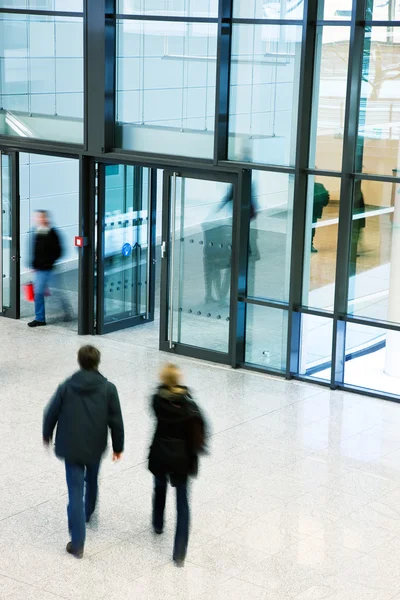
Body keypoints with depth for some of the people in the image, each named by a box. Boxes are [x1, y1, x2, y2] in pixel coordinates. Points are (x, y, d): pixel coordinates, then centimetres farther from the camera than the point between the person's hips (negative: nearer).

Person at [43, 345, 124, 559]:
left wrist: (47, 434, 19)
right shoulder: (108, 388, -8)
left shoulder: (66, 386, -7)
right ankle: (88, 513, 54)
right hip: (95, 446, 1)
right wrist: (118, 446, 7)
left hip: (71, 447, -1)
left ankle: (77, 543, -5)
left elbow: (51, 413, 1)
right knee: (92, 481, 29)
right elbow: (116, 421, -5)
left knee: (75, 492, -1)